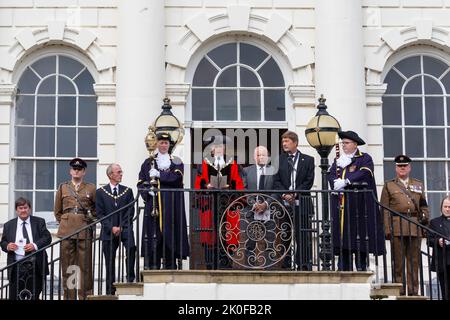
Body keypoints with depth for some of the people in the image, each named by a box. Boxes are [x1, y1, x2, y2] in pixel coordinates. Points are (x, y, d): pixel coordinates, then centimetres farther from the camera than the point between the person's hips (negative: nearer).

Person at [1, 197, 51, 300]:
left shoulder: (39, 222, 8)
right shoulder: (8, 225, 11)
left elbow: (47, 238, 0)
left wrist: (35, 245, -17)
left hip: (35, 267, 0)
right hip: (16, 267, 0)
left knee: (34, 296, 6)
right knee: (14, 296, -3)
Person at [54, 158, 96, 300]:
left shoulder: (91, 188, 9)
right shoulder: (62, 188, 13)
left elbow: (97, 209, 17)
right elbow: (57, 211, 20)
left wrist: (90, 221, 7)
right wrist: (64, 222, 12)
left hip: (84, 230, -1)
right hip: (66, 230, 1)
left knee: (85, 265, -2)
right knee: (67, 265, 1)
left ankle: (85, 295, 2)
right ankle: (69, 296, 5)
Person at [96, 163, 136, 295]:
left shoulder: (127, 191, 10)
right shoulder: (101, 192, 6)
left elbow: (130, 212, 4)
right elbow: (100, 213, 1)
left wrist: (121, 227, -8)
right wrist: (111, 228, -10)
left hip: (125, 228, 0)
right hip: (108, 231, 0)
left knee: (131, 248, -28)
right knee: (109, 261, 2)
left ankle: (130, 278, -18)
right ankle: (110, 291, 9)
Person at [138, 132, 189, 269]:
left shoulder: (176, 162, 11)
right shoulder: (149, 162, 14)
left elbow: (176, 177, -8)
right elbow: (141, 182, 9)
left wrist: (158, 174, -10)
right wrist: (147, 191, -9)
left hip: (171, 205, -1)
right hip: (154, 205, 1)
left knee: (170, 235, -4)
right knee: (153, 236, -5)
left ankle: (170, 268, 0)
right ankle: (153, 268, -3)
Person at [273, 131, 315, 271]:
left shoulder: (308, 160, 7)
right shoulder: (279, 159, 10)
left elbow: (309, 181, 0)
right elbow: (276, 181, 4)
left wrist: (295, 194, -11)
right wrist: (284, 194, -12)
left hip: (302, 203, -1)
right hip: (284, 203, 1)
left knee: (303, 236, 0)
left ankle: (304, 265, 5)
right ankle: (285, 264, 7)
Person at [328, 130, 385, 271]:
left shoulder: (365, 158, 5)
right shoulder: (338, 161, 21)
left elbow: (364, 173, -13)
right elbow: (331, 175, 7)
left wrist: (345, 182, -20)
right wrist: (336, 183, -15)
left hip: (359, 205, -4)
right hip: (341, 206, 4)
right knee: (342, 242, 0)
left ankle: (361, 269, -1)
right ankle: (344, 271, 1)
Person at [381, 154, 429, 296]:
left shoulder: (419, 185, 19)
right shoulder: (388, 186, 10)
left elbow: (423, 206, 20)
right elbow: (385, 210, 4)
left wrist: (425, 218, 3)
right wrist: (387, 229, -6)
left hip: (415, 228, 2)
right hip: (397, 228, -2)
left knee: (414, 262, 2)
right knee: (398, 262, -3)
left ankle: (413, 292, 6)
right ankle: (399, 292, 0)